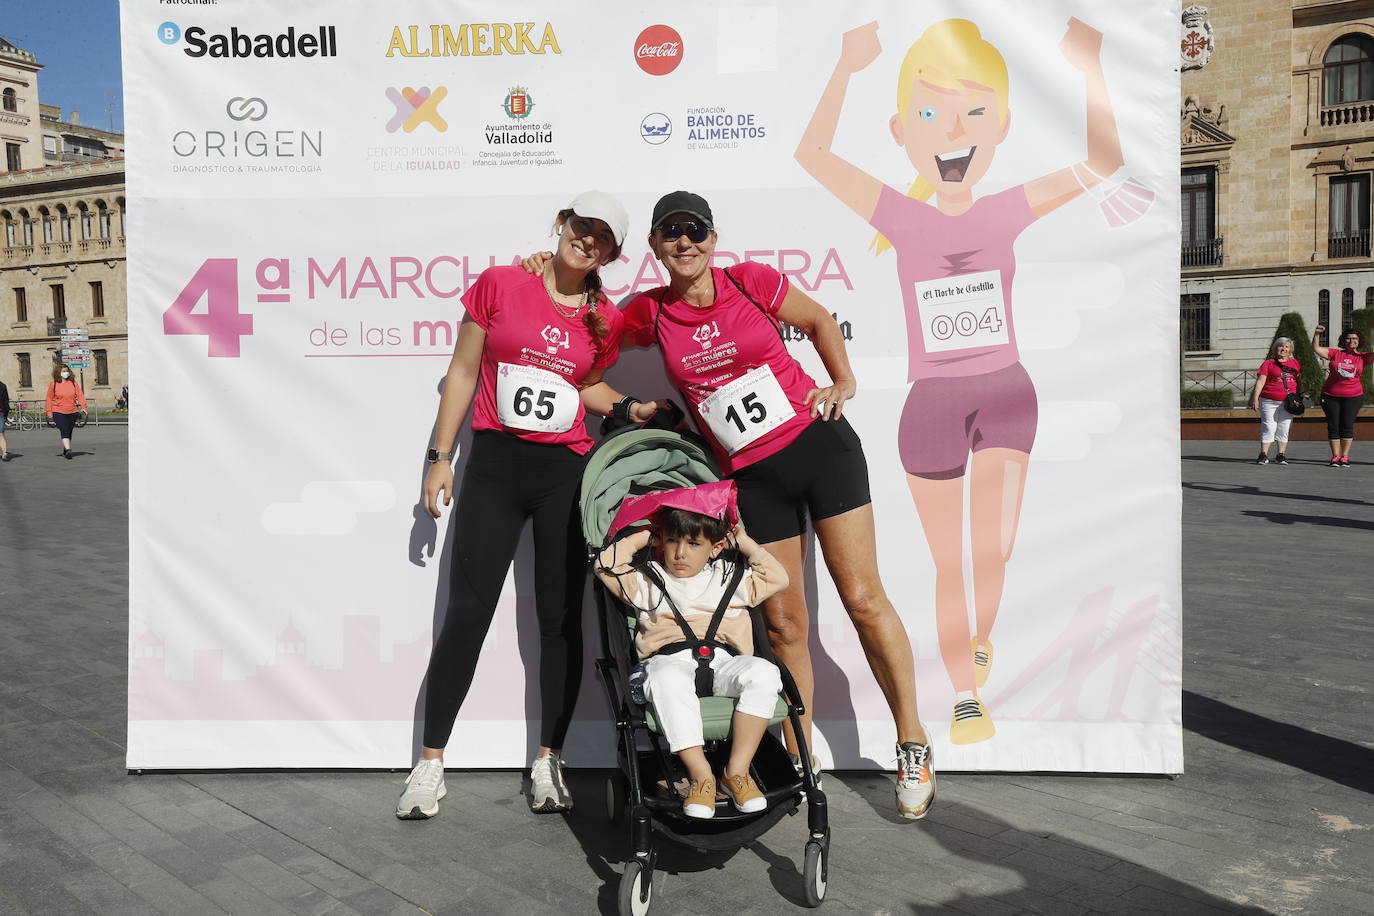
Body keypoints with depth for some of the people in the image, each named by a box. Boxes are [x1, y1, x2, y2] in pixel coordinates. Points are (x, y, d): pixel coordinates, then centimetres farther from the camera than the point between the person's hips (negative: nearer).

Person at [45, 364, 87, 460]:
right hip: (58, 412, -3)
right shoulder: (53, 384, 1)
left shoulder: (73, 383, 6)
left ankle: (65, 451, 21)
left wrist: (83, 406, -7)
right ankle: (68, 450, -26)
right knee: (64, 431, -16)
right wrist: (49, 411, 2)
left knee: (69, 433, 9)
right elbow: (49, 399, 5)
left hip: (72, 412, 3)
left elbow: (80, 395, 4)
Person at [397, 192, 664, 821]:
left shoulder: (604, 320, 6)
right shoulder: (499, 285, -1)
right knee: (467, 613, -1)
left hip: (567, 473, 2)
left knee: (561, 618, 5)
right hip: (494, 466, -2)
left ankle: (548, 760, 19)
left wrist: (630, 408, 5)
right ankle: (430, 763, 11)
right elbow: (463, 373, 3)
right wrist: (440, 456, 1)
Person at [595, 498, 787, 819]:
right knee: (669, 679, -41)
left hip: (721, 661, 2)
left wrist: (746, 543, 27)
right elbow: (607, 565, 12)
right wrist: (642, 538, 20)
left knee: (764, 673, -31)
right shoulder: (649, 579, 23)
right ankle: (700, 774, -34)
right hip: (669, 661, -2)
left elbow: (778, 579, 27)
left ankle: (737, 770, -23)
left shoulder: (729, 579, 27)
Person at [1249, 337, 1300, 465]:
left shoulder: (1295, 363, 13)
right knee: (1268, 427, -6)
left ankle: (1281, 455, 13)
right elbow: (1260, 381, -6)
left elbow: (1299, 381, 20)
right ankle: (1263, 455, -4)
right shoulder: (1268, 363, 1)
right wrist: (1255, 398, -14)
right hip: (1269, 401, -4)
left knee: (1284, 428, 6)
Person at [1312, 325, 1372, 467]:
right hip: (1330, 396, 0)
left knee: (1347, 426, -1)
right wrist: (1317, 334, -18)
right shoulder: (1335, 353, 3)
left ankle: (1345, 456, 6)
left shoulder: (1362, 357, 5)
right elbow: (1316, 348, -5)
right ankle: (1335, 456, 7)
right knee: (1333, 425, 1)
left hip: (1353, 397, 0)